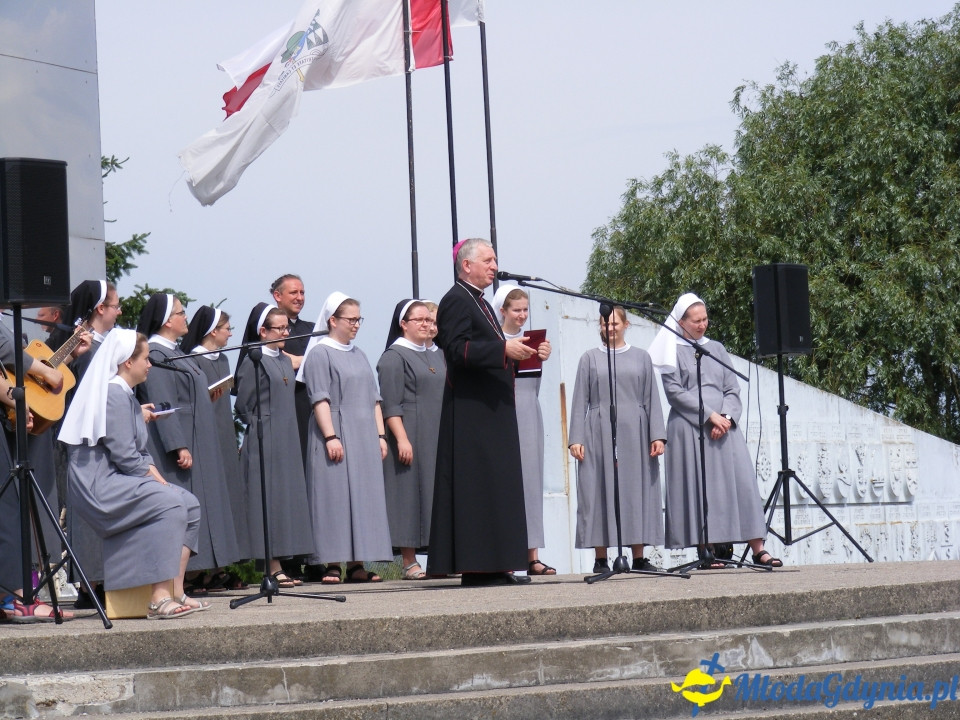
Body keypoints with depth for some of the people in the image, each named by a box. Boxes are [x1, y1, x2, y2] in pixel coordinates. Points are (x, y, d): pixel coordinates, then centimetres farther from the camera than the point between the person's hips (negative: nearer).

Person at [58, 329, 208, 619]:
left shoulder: (126, 396, 20)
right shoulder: (113, 395, -14)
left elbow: (139, 452, 21)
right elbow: (124, 455, -21)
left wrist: (154, 472, 2)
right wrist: (155, 479, -11)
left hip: (116, 480, 11)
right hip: (100, 484, -11)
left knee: (189, 505, 0)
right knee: (170, 503, -26)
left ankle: (176, 593, -4)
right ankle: (159, 601, -31)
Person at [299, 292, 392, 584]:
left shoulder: (359, 355, 18)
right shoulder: (320, 354, -3)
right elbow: (320, 399, -11)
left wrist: (380, 435, 12)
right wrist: (330, 436, -19)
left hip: (364, 438, 7)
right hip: (336, 436, -7)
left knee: (364, 496, 3)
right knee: (335, 496, -7)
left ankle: (357, 563, 5)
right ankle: (333, 564, -6)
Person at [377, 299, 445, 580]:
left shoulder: (436, 358, 19)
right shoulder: (393, 357, -4)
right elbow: (390, 404, -11)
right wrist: (401, 439, -20)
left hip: (438, 439, 7)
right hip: (410, 437, -7)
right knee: (410, 492, -7)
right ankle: (409, 562, -6)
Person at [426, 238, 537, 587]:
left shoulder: (480, 303, 21)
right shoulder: (456, 301, -9)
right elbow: (457, 349, -21)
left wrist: (515, 351, 11)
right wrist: (503, 349, -25)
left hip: (492, 411, 10)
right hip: (471, 412, -10)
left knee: (496, 486, 8)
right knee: (476, 485, -10)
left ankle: (494, 567, 9)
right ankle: (477, 568, -10)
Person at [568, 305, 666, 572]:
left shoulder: (641, 358, 13)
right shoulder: (590, 359, 10)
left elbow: (651, 399, 10)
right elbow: (580, 401, 7)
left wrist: (657, 435, 0)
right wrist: (576, 438, -3)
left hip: (634, 433, 1)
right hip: (599, 433, -1)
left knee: (637, 490, 0)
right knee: (600, 491, -4)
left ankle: (639, 557, 3)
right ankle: (600, 558, -2)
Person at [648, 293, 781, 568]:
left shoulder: (716, 349, 18)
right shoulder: (674, 352, 5)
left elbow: (732, 388, 13)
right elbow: (674, 391, -6)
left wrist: (726, 417, -6)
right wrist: (709, 415, -13)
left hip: (724, 425, 4)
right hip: (689, 429, -4)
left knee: (741, 482, -6)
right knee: (699, 487, -6)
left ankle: (757, 549, -9)